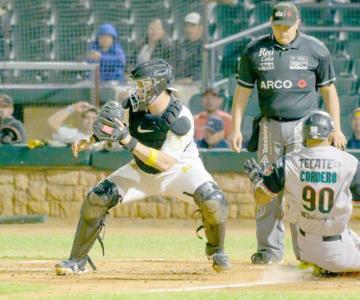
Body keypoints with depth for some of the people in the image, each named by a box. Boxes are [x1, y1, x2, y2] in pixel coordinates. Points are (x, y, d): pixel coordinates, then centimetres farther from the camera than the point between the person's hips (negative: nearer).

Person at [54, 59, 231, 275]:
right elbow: (111, 127, 4)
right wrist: (90, 141, -14)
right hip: (142, 171, 4)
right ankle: (78, 260, 5)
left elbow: (165, 162, -37)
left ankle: (216, 250, -1)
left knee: (212, 200, -31)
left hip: (180, 169, -4)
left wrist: (128, 140, -44)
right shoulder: (134, 105, -17)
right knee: (97, 198, -11)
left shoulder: (180, 118, -31)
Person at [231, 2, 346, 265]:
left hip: (304, 127, -2)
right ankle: (270, 249, 9)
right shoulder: (255, 51, 4)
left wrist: (336, 128, 1)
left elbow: (328, 90, 6)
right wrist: (236, 128, 4)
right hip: (270, 127, 2)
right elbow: (243, 90, 9)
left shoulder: (315, 50, 1)